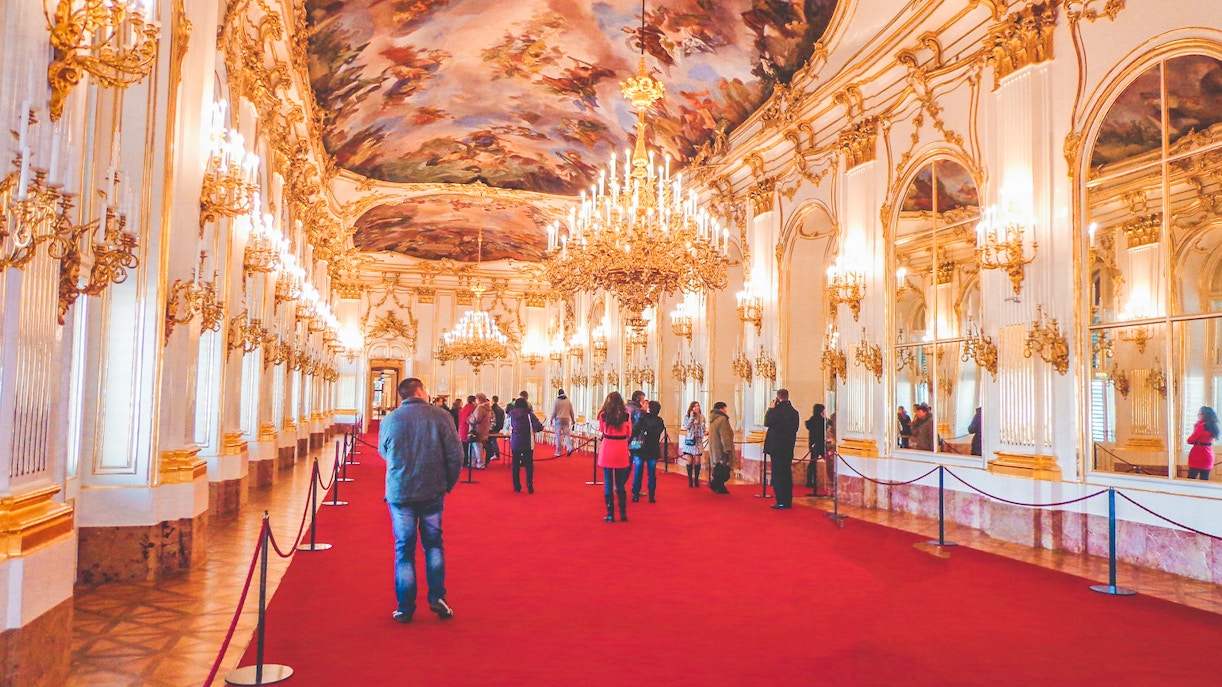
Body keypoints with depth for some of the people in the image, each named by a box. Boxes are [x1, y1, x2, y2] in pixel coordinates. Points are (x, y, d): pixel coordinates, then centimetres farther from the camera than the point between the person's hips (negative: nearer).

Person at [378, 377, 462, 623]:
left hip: (399, 494, 0)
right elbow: (455, 453, -7)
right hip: (433, 492, 0)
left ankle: (405, 608, 13)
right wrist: (448, 484, 6)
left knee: (404, 550, 10)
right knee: (433, 544, 16)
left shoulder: (389, 420, -4)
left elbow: (383, 452, 12)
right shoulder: (440, 416, -8)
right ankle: (437, 598, 10)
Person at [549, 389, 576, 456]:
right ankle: (570, 448, -16)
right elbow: (571, 412, 8)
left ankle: (558, 452, 4)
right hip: (566, 420, 3)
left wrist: (551, 420, 4)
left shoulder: (556, 401, -4)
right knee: (567, 435, 4)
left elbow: (554, 412, -6)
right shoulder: (568, 401, 6)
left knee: (558, 436, 1)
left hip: (558, 419, -3)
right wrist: (573, 420, 18)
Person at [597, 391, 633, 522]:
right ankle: (623, 513, 14)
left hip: (607, 450, -1)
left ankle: (610, 514, 6)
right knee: (620, 484, 12)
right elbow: (629, 433, 6)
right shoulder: (626, 414, -3)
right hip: (621, 450, 1)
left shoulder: (603, 415, -5)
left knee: (608, 484, 6)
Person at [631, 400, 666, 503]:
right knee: (652, 474, 8)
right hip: (653, 451, 2)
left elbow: (634, 432, -10)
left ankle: (636, 495, 6)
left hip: (640, 450, -2)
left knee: (638, 473, 6)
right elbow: (660, 434, 10)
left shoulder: (642, 419, -11)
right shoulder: (660, 421, -1)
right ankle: (652, 496, 7)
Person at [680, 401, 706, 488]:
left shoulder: (701, 417, 3)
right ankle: (690, 480, 8)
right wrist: (691, 417, -14)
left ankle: (696, 480, 8)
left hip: (698, 441, 1)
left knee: (697, 461, -1)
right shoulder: (687, 416, 0)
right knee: (690, 460, 1)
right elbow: (686, 427, -12)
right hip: (689, 440, -1)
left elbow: (702, 429, 8)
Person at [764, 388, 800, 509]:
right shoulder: (794, 412, 6)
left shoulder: (777, 410, -16)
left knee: (777, 474, -3)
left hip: (776, 446, -7)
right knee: (787, 474, 13)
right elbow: (795, 428, 14)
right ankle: (788, 501, 17)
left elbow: (767, 422, -6)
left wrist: (771, 408, 0)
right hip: (789, 447, 7)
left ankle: (781, 502, -5)